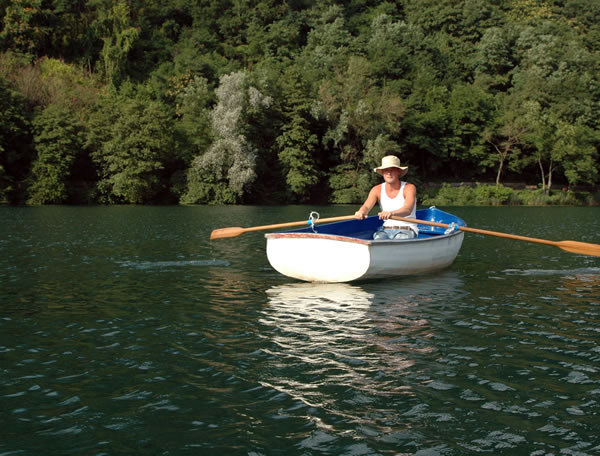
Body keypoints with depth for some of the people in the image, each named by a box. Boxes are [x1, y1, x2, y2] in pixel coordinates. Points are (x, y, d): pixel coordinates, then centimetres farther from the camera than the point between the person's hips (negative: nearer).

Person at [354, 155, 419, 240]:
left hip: (407, 231, -3)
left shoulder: (409, 188, -7)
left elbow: (407, 209, -26)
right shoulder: (377, 190, 4)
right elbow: (367, 206, -13)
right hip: (385, 230, 3)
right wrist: (361, 212, -41)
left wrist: (391, 213, -50)